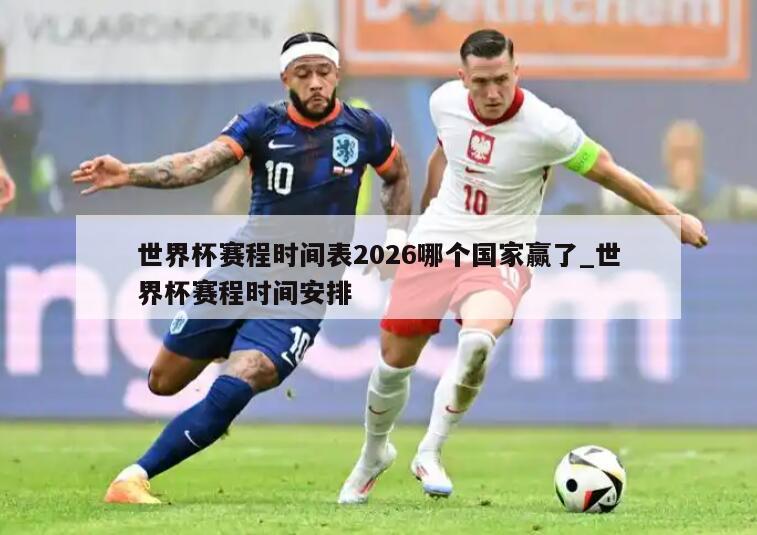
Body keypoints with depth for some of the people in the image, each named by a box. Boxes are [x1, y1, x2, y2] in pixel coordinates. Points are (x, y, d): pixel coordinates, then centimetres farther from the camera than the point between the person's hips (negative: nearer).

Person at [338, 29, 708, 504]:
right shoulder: (445, 102, -7)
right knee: (394, 360, 8)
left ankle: (431, 452, -14)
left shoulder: (547, 127, -21)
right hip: (436, 240, 4)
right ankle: (373, 455, 37)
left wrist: (675, 217, -3)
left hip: (500, 251, -4)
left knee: (477, 341, -33)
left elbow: (609, 172, -8)